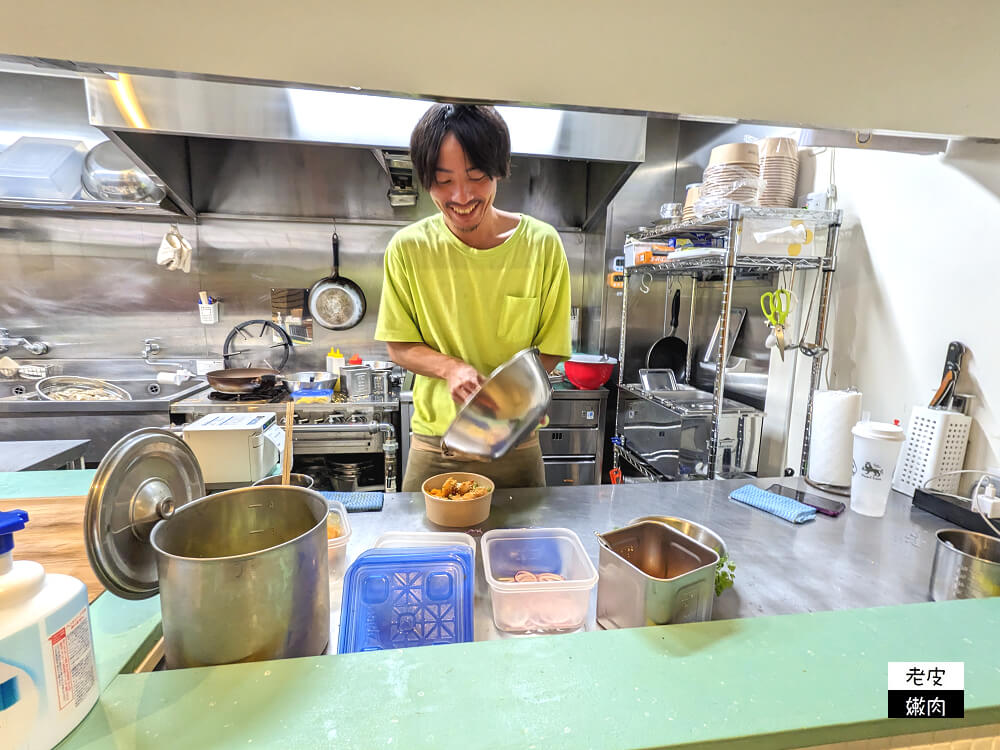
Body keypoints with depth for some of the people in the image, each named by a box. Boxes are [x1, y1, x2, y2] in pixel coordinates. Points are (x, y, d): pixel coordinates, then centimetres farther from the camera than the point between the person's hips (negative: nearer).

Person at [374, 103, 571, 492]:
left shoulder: (542, 244, -10)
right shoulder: (408, 248, -9)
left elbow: (549, 351, -4)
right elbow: (399, 345, 0)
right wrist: (450, 367, -21)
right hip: (433, 449, 0)